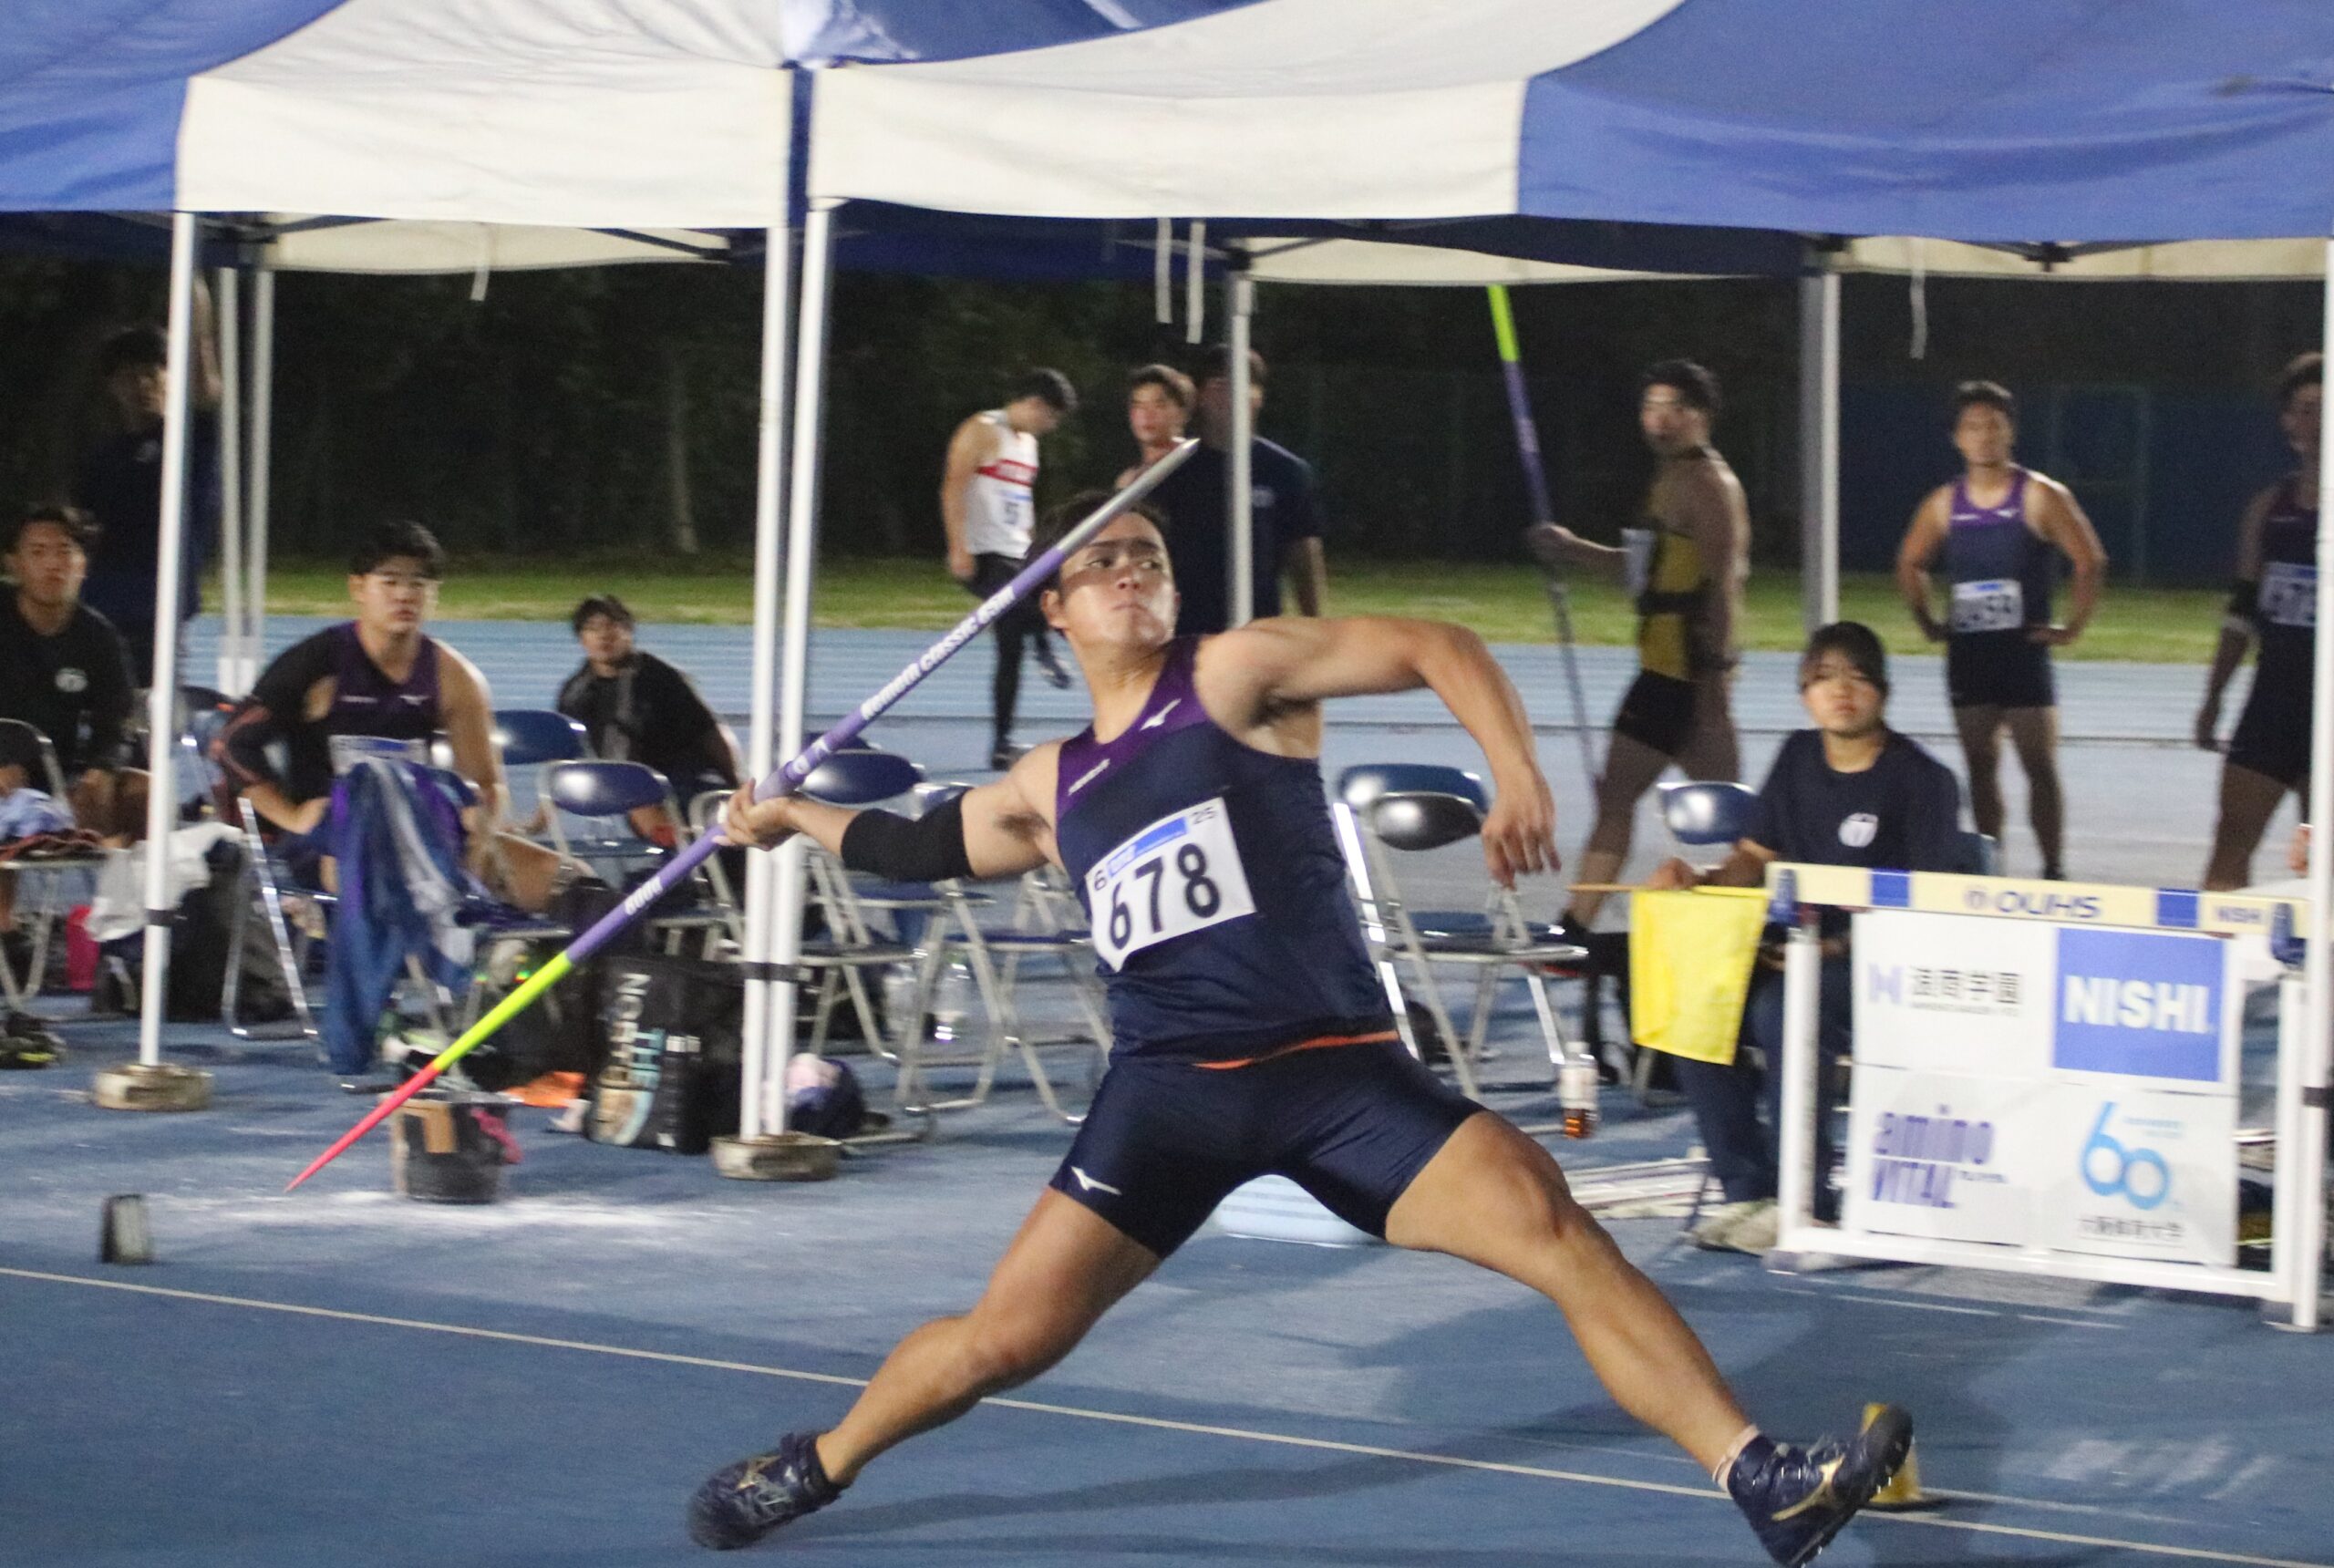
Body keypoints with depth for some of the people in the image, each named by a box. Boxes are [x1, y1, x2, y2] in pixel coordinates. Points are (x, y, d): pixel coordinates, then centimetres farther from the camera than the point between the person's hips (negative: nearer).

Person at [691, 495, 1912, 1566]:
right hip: (1170, 1086, 3)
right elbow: (929, 844, 37)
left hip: (1338, 1068, -3)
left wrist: (1518, 779, -18)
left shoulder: (1233, 677, 3)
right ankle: (814, 1468, 22)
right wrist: (795, 819, 35)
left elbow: (1436, 648, -5)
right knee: (1008, 1335, -5)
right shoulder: (1050, 790, 16)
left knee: (1556, 1230, -21)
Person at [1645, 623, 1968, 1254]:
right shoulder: (1798, 759, 13)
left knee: (1781, 1010, -35)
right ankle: (1747, 1190, -14)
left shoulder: (1921, 780, -7)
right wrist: (1698, 879, -7)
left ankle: (1807, 1204, -26)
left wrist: (1841, 947, -27)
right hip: (1800, 952, 7)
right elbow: (1755, 859, 16)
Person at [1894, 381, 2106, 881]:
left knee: (2040, 765, -3)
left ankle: (2054, 870, 1)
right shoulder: (1945, 503, 7)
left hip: (2023, 649, -4)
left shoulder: (2040, 497, -5)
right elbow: (1909, 564, 22)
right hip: (1968, 652, 4)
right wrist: (1928, 622, 13)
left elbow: (2090, 562, -6)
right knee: (1980, 766, 7)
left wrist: (2072, 627, -9)